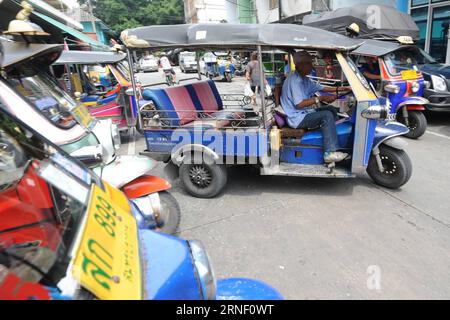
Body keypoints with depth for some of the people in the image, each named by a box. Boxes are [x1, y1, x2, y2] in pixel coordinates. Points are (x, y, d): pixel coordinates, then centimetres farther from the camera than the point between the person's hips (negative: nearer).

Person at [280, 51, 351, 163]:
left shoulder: (304, 79, 11)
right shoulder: (294, 80, -20)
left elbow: (321, 88, 18)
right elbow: (299, 104, -27)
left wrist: (340, 88, 8)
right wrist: (320, 99, -24)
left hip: (304, 113, 10)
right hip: (297, 118, -10)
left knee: (331, 109, 13)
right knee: (327, 115, -22)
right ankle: (330, 153, -22)